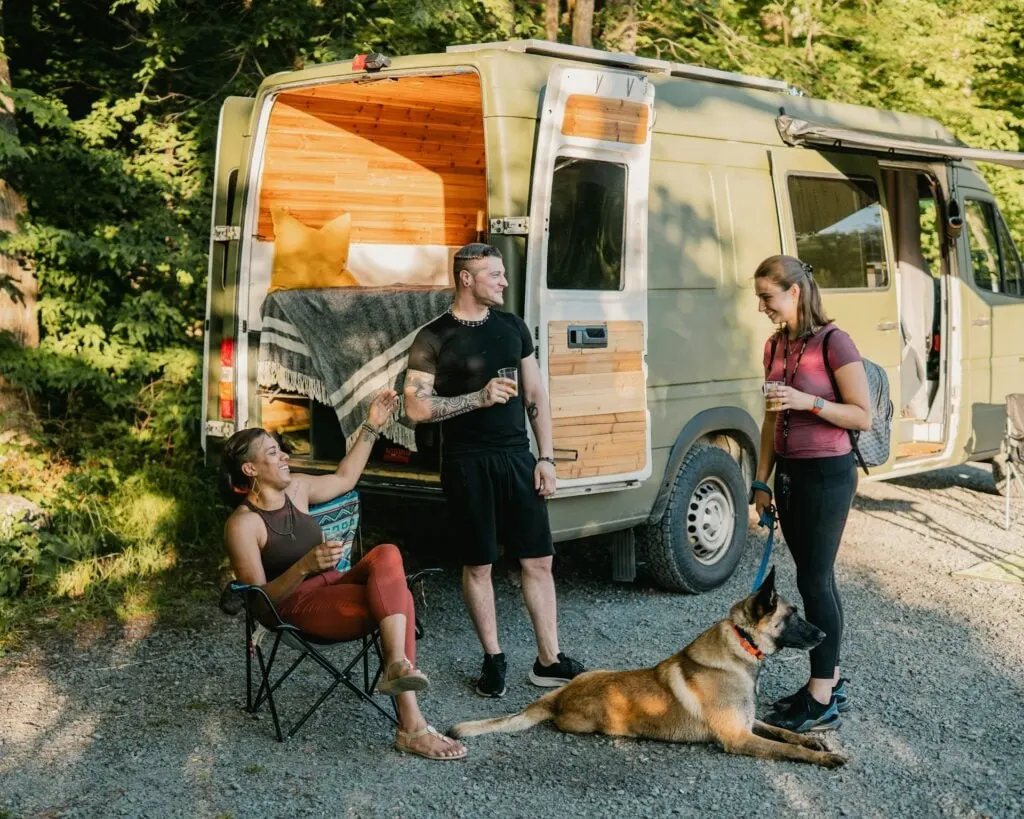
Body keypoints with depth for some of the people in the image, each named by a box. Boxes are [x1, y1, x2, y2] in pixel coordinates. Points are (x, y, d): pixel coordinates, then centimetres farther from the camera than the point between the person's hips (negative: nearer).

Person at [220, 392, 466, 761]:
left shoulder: (296, 488, 8)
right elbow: (262, 598, -14)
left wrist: (371, 426, 22)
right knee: (397, 597, -28)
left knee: (387, 555, -24)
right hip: (300, 608, -7)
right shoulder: (243, 524, -13)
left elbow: (344, 478, 27)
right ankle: (411, 726, -34)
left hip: (334, 586, 7)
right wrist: (305, 566, -30)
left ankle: (397, 664, -38)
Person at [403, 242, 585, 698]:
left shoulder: (512, 327, 10)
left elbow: (535, 396, 12)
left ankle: (548, 660, 14)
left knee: (538, 560, 5)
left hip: (517, 458, 4)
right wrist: (479, 397, -18)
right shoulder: (433, 339, -6)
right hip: (468, 465, -4)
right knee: (478, 564, 5)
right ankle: (493, 660, 18)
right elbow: (415, 408, -11)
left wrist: (546, 458, 5)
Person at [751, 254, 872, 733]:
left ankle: (821, 703, 3)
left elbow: (863, 417, -13)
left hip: (827, 474, -7)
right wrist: (761, 482, 11)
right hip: (789, 473, 7)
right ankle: (830, 682, 23)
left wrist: (808, 402, -25)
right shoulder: (775, 346, 8)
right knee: (816, 578, 13)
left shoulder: (833, 343, -14)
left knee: (814, 580, -5)